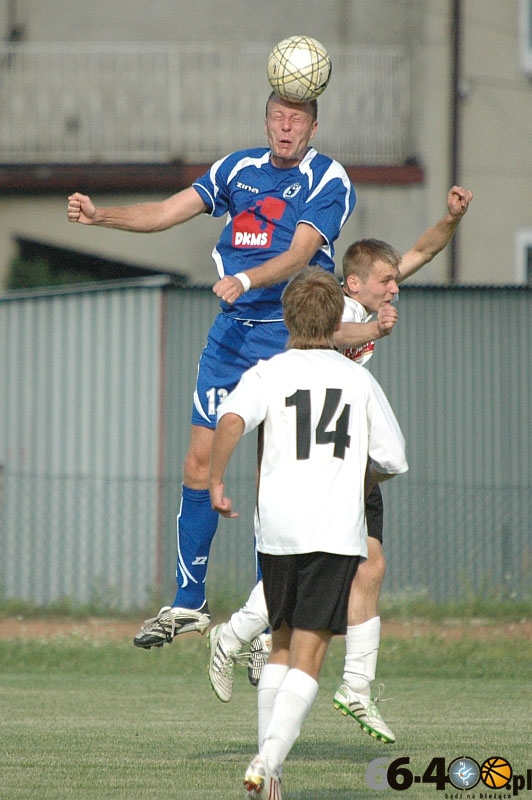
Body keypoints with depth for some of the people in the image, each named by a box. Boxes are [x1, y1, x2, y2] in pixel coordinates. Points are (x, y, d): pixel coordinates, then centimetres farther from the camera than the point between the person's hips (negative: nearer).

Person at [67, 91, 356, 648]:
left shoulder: (329, 181, -5)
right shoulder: (240, 168, 11)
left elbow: (299, 254, -18)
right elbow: (167, 212, 10)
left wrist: (246, 280, -34)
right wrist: (99, 216, -5)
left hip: (289, 336, -5)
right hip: (231, 331, 5)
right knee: (200, 464, 2)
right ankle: (187, 603, 12)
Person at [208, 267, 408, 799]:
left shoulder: (267, 373, 3)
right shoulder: (359, 380, 7)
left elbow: (232, 420, -18)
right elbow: (393, 462, 10)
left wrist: (215, 482, -7)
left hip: (277, 529, 1)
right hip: (337, 530, -1)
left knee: (282, 644, 18)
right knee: (309, 654, -4)